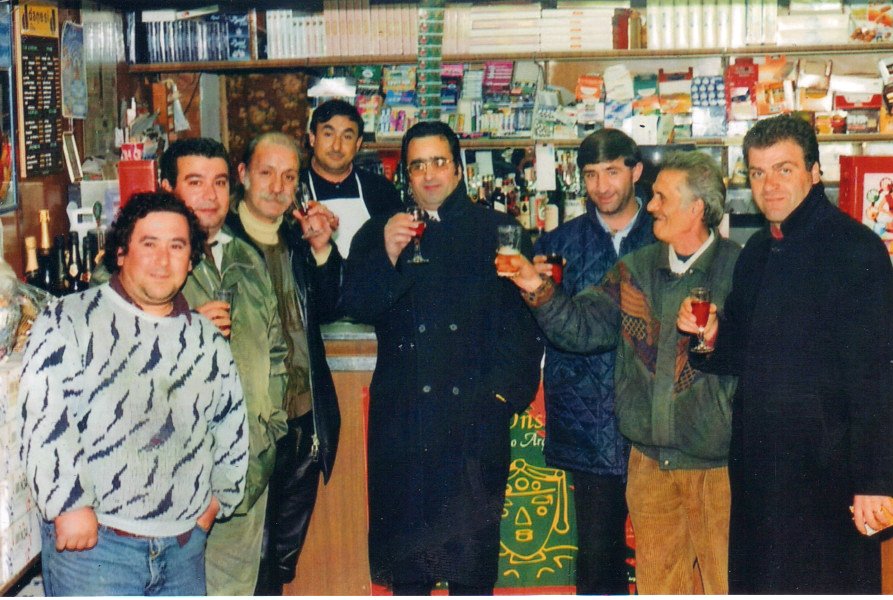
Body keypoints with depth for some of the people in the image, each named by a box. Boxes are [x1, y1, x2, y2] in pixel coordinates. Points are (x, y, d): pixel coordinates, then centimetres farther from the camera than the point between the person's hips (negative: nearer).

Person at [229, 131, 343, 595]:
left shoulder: (301, 237, 10)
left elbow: (327, 309, 3)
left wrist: (321, 249, -8)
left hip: (304, 418, 6)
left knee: (287, 550, 19)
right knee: (254, 559, 4)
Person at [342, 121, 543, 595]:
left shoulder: (499, 231, 9)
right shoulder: (378, 233, 13)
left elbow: (523, 319, 4)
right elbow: (357, 306, 0)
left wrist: (506, 388, -7)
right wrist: (388, 256, -15)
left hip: (475, 412, -1)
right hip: (402, 412, 1)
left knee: (473, 541, 3)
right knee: (404, 549, 6)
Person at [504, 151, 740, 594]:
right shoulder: (637, 269, 8)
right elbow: (582, 325, 3)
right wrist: (537, 289, -11)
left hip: (716, 463, -5)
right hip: (649, 460, 5)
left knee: (726, 583, 6)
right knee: (655, 582, 16)